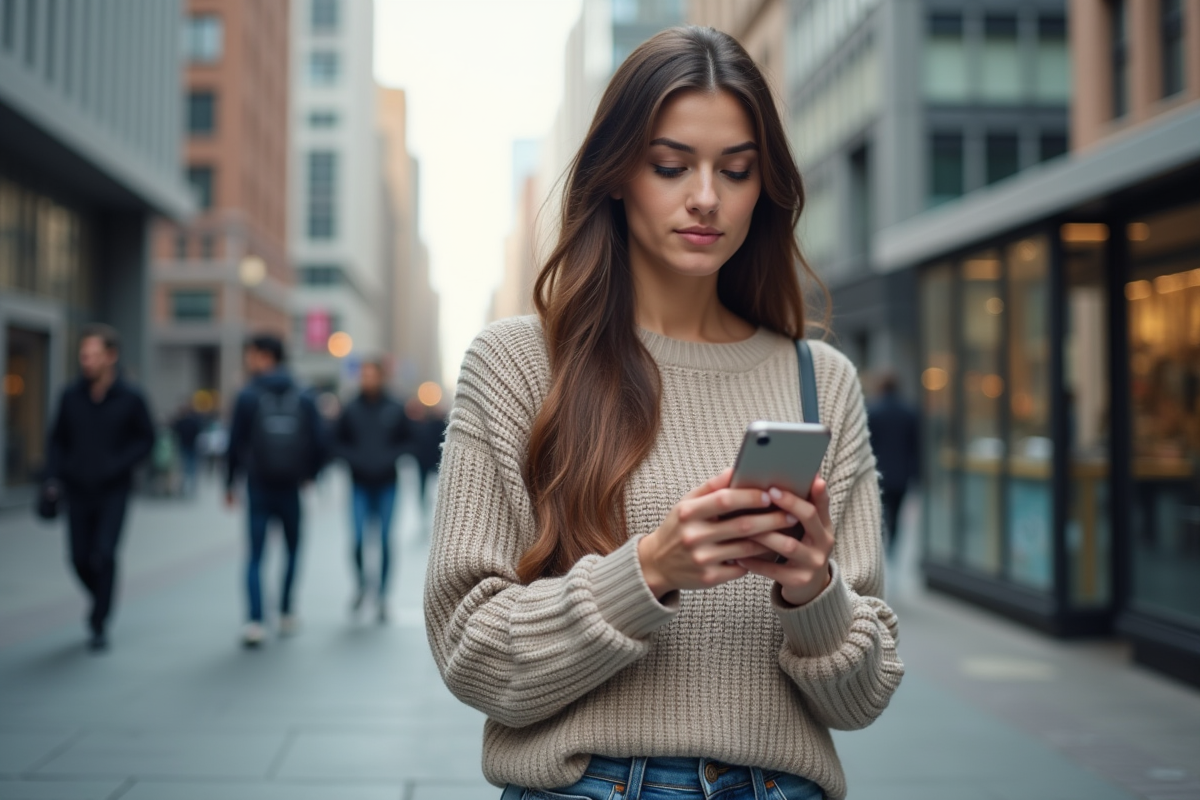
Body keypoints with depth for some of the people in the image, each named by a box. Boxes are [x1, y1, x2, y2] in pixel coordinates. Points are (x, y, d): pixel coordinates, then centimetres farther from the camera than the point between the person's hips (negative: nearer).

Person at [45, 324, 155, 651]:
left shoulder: (130, 398, -8)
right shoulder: (71, 396, -2)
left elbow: (146, 439, 0)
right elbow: (57, 439, 8)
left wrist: (117, 465, -14)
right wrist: (54, 476, -3)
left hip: (114, 492, -3)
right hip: (77, 492, 3)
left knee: (103, 555, -13)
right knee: (81, 559, 6)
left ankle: (99, 624, 0)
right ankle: (103, 599, 35)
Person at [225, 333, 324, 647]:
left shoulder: (248, 397, -5)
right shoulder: (303, 399, 2)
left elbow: (236, 444, -6)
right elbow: (318, 443, -1)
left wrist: (229, 483, 5)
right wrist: (309, 474, 15)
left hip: (258, 488, -2)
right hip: (291, 489, 2)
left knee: (255, 556, 2)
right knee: (292, 551, 18)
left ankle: (255, 621, -11)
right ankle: (286, 615, 19)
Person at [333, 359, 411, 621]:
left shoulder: (394, 410, 0)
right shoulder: (351, 410, 0)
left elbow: (407, 438, 9)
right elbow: (337, 441, 6)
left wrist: (391, 456, -6)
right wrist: (354, 458, -9)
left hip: (386, 483, 1)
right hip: (360, 484, 0)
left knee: (384, 540, 3)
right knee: (358, 538, -10)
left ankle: (382, 594, 13)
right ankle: (360, 583, 15)